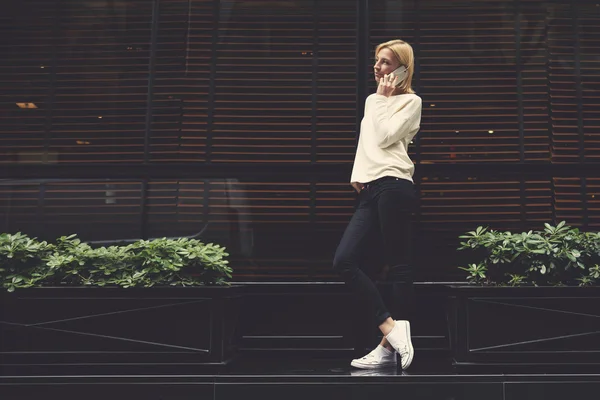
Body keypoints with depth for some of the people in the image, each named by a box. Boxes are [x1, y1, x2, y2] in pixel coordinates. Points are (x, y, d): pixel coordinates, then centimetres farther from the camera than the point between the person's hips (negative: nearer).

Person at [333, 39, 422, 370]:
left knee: (398, 265, -5)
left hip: (393, 185, -7)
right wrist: (357, 176, 12)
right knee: (344, 261, -6)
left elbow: (384, 138, -8)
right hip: (369, 190, 7)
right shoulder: (371, 100, 28)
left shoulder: (411, 101, 6)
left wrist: (382, 99, 3)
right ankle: (391, 330, -5)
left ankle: (393, 343, 0)